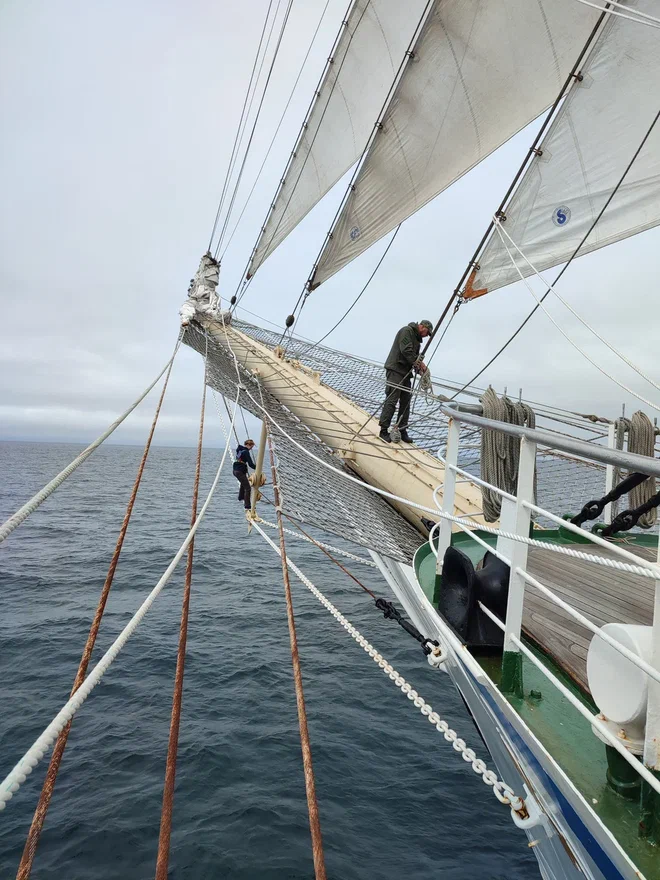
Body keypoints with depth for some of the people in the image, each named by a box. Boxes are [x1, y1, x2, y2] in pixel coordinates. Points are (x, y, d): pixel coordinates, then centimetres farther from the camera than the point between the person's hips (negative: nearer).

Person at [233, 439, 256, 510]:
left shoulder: (239, 449, 9)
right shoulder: (246, 452, -18)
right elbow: (250, 464, -24)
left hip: (236, 470, 10)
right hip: (240, 471, -10)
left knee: (243, 483, 35)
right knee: (247, 488, -9)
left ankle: (241, 498, 56)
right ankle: (247, 506, -14)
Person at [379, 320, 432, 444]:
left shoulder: (417, 339, 24)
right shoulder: (406, 331, -6)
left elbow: (415, 357, 19)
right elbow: (406, 351, -18)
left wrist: (419, 368, 0)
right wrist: (419, 363, -16)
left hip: (406, 373, 10)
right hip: (395, 370, -10)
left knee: (406, 402, 7)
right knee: (391, 401, -11)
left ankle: (402, 431, 12)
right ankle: (383, 431, -8)